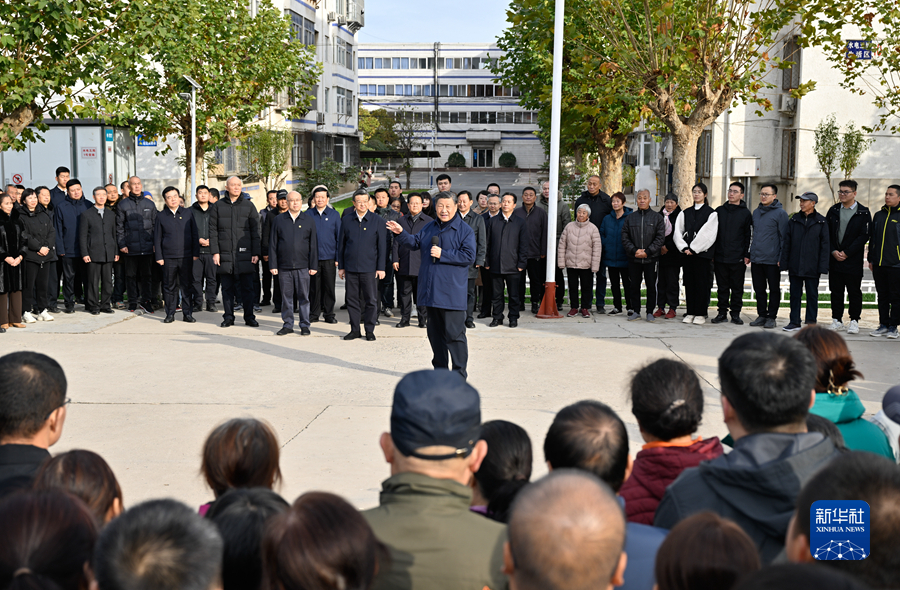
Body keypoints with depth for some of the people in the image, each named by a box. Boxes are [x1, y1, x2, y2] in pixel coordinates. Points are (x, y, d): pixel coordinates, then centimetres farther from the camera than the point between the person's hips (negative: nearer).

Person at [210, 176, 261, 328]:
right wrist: (215, 252, -3)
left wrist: (256, 253, -1)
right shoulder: (218, 206, 8)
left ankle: (249, 317, 8)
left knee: (247, 287, 0)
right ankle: (228, 317, 14)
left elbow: (255, 231, 6)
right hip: (225, 254, 1)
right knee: (227, 288, 6)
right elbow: (213, 230, 6)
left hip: (245, 254, -1)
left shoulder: (248, 206, 7)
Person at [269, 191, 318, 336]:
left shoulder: (309, 221, 7)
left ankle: (304, 325, 11)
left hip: (303, 266, -1)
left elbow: (313, 245, 6)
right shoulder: (278, 220, 7)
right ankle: (288, 325, 15)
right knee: (286, 296, 6)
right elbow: (273, 244, 7)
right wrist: (273, 265, 1)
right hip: (284, 266, 1)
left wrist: (313, 266, 1)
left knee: (304, 296, 2)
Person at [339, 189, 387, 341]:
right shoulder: (346, 220, 7)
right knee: (352, 300, 6)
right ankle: (355, 330, 15)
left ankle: (370, 330, 11)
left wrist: (381, 268, -3)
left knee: (371, 300, 1)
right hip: (351, 267, 2)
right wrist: (340, 266, 8)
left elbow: (382, 246, 2)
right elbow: (341, 244, 11)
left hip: (370, 268, -2)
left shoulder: (377, 221, 2)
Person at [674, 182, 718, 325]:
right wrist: (684, 248, -7)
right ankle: (690, 313, 12)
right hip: (687, 253, 4)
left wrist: (693, 248, -12)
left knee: (702, 282, -2)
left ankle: (701, 314, 3)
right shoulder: (685, 213, 13)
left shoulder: (711, 213, -1)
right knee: (689, 282, 6)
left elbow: (707, 234, -9)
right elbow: (677, 232, 7)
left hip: (702, 253, -4)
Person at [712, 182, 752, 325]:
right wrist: (711, 253, 8)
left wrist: (747, 255, -6)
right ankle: (722, 313, 14)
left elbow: (749, 236, 1)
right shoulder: (719, 210, 11)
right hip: (720, 257, 3)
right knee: (722, 287, 7)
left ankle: (735, 314, 11)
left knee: (737, 288, 3)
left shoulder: (745, 213, 3)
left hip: (738, 259, -2)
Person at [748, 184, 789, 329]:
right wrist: (750, 254, 14)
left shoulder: (780, 213, -5)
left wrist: (781, 258, -12)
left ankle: (771, 317, 11)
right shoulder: (756, 212, 13)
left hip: (772, 259, -6)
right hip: (756, 259, 6)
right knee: (759, 289, 10)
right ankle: (761, 315, 19)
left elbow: (783, 237, -6)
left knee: (774, 289, 4)